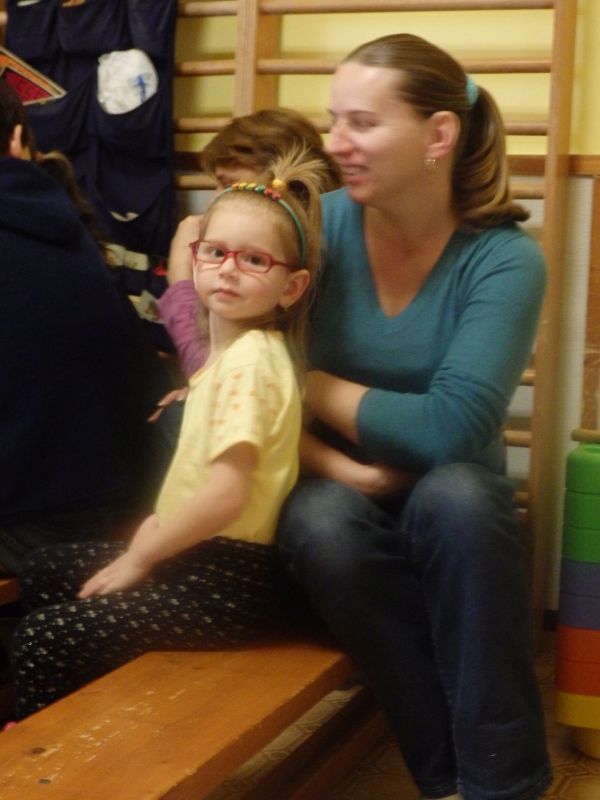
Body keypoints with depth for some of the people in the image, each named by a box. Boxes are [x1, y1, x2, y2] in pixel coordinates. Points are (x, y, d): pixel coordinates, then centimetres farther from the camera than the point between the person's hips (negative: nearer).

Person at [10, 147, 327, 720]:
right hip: (200, 554, 11)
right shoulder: (235, 349, 11)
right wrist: (159, 525, 5)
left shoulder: (249, 360, -19)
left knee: (43, 641, -17)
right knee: (42, 572, 21)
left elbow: (225, 494, -27)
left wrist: (139, 557, -14)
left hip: (233, 577, -11)